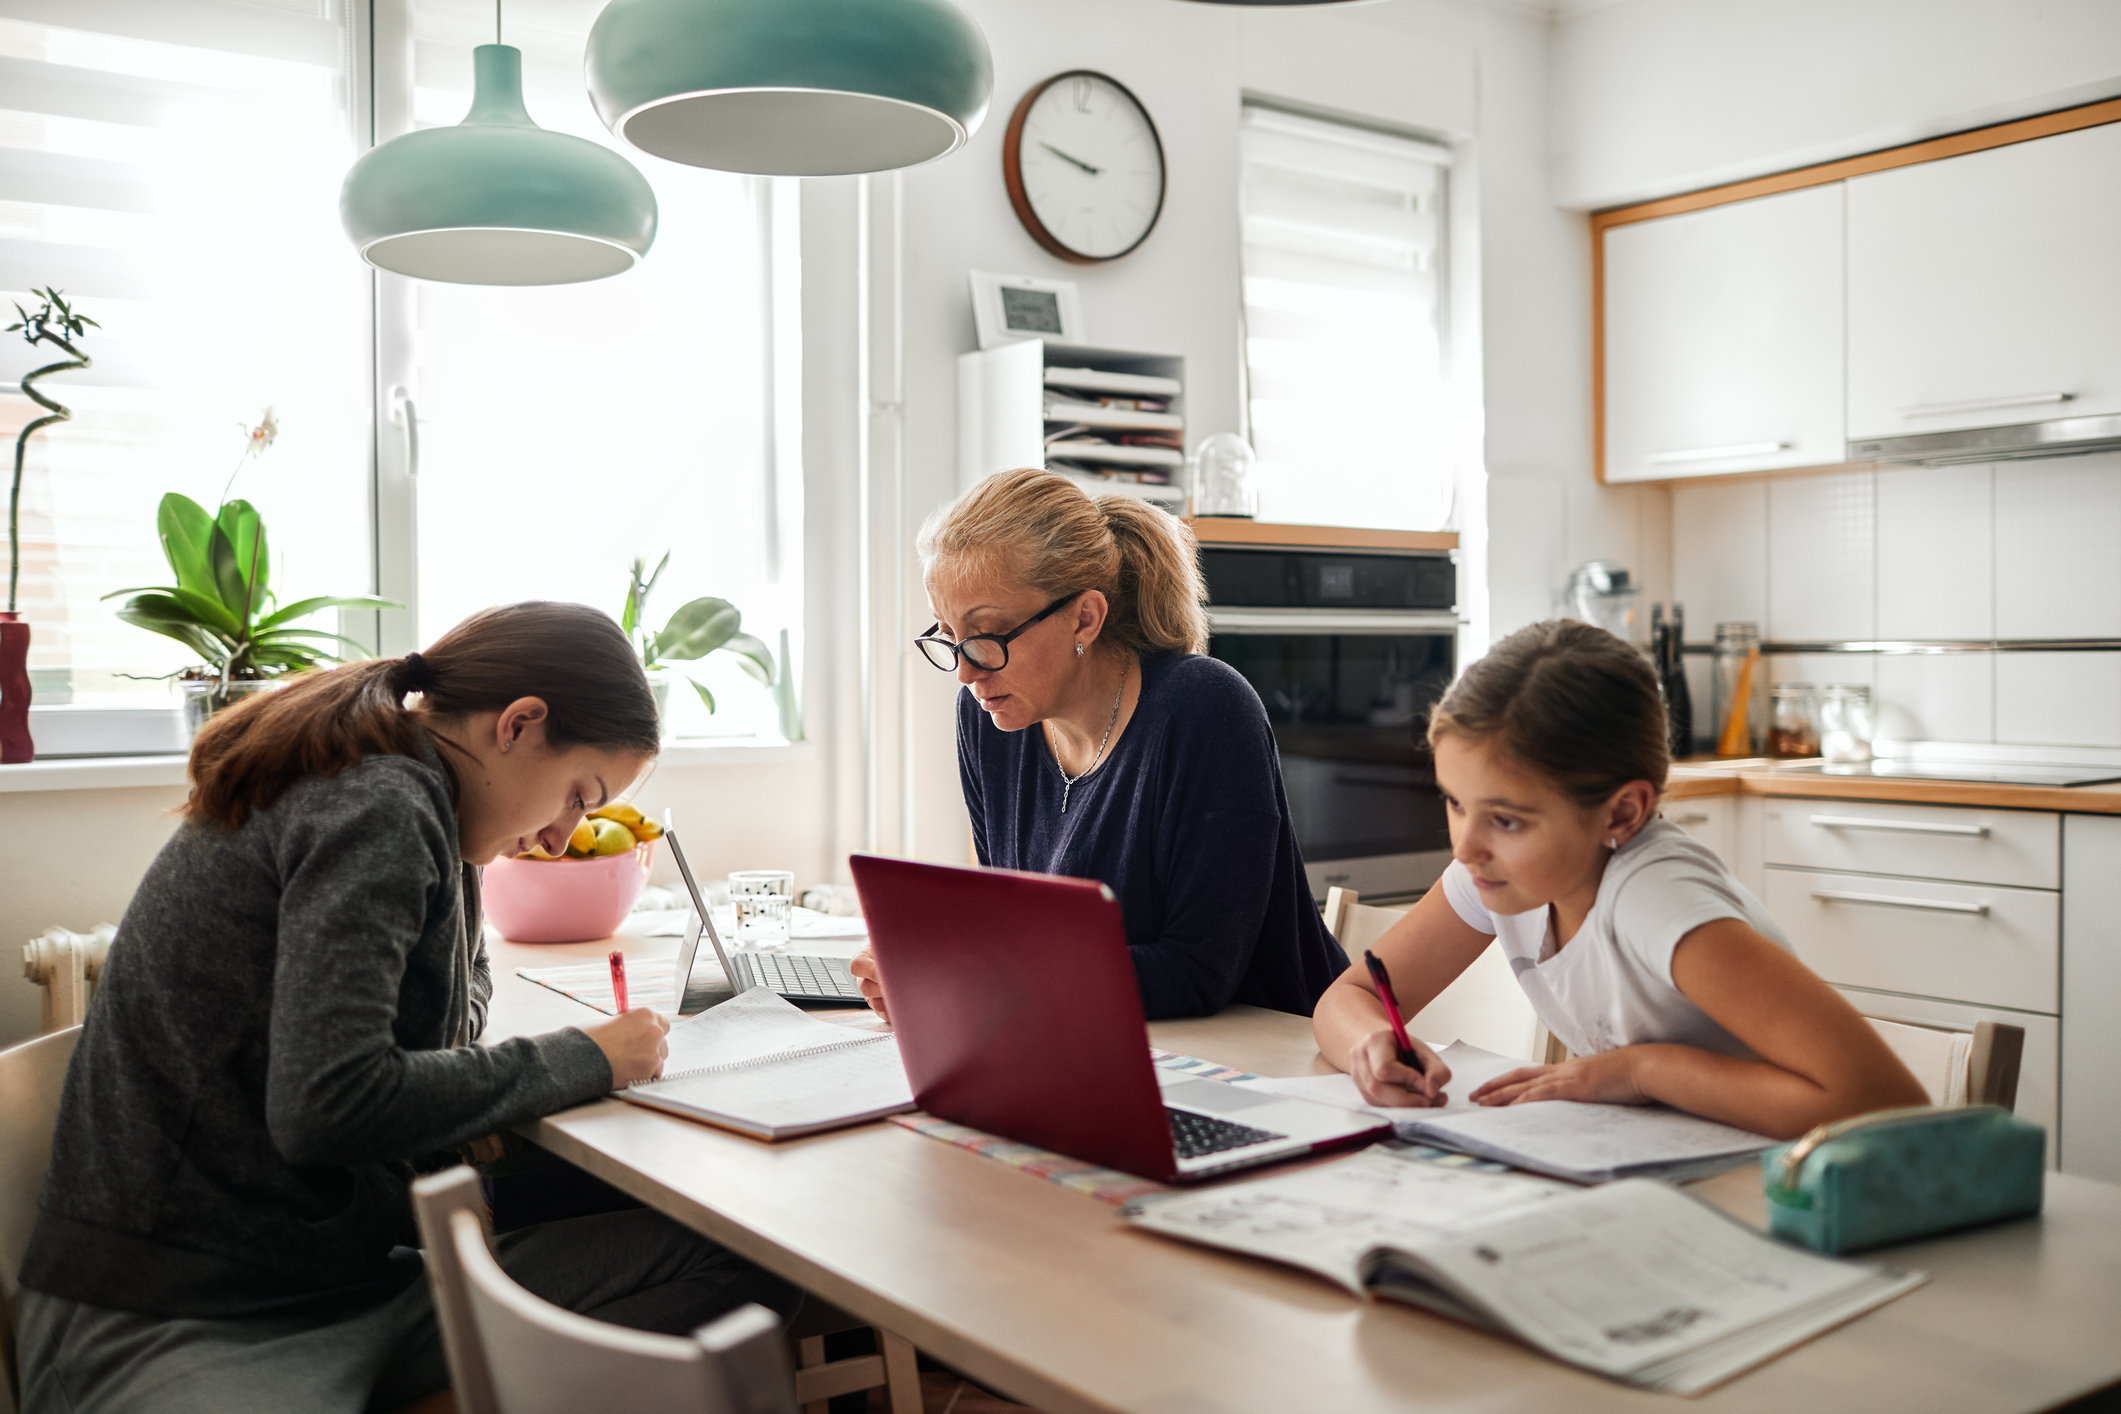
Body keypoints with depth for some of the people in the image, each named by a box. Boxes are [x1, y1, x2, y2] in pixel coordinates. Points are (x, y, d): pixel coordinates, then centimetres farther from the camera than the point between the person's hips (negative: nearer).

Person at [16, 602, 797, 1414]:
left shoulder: (395, 800, 14)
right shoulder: (377, 808, -15)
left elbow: (458, 981, 30)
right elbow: (325, 1105, -26)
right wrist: (580, 1060, -14)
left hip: (356, 1284, 10)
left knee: (738, 1264, -10)